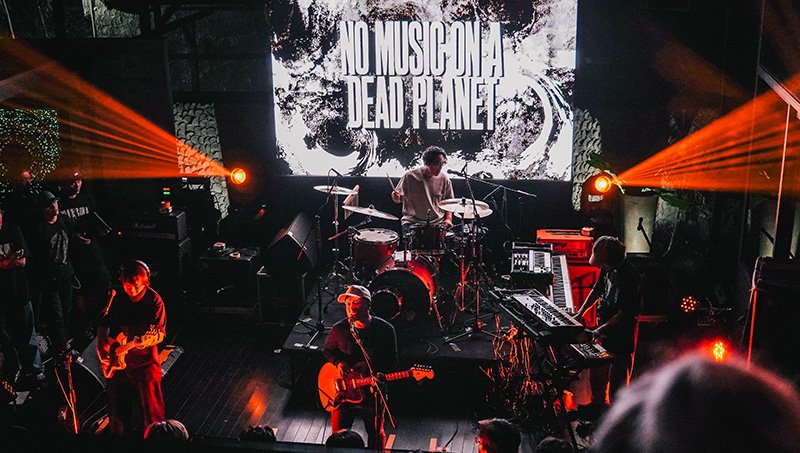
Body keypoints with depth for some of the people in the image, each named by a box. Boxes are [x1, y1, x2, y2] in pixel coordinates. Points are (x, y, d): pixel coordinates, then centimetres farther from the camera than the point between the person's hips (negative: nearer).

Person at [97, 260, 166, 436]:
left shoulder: (154, 300, -12)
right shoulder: (116, 298, -3)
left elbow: (160, 334, -12)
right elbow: (103, 325, 8)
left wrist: (146, 342, -33)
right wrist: (102, 347, -8)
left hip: (144, 361, -4)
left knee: (151, 407, -1)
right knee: (117, 407, 16)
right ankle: (118, 434, 36)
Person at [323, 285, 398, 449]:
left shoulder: (385, 330, -9)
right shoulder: (338, 329, -6)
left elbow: (392, 364, -5)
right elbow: (327, 351, 11)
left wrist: (369, 365, -20)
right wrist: (338, 362, -9)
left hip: (373, 392, -1)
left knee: (376, 434, 17)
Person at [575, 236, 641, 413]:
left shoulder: (629, 278, -27)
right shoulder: (607, 268, -1)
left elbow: (624, 313, -26)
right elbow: (597, 291, 14)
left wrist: (601, 329, -26)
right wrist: (580, 314, 9)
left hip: (620, 338, -9)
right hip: (604, 332, 9)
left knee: (616, 378, 3)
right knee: (595, 369, 24)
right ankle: (598, 404, 44)